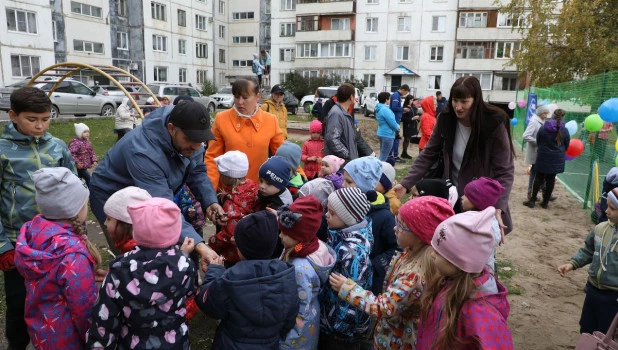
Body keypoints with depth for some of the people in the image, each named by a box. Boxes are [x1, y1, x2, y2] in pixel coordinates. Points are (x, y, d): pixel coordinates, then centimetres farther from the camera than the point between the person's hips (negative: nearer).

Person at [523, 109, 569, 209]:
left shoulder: (543, 128, -8)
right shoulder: (565, 131, -7)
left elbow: (538, 142, 3)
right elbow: (566, 146, 5)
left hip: (543, 157, 0)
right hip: (557, 159, 0)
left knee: (538, 178, 8)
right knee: (551, 179, 7)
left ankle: (532, 200, 8)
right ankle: (545, 202, 14)